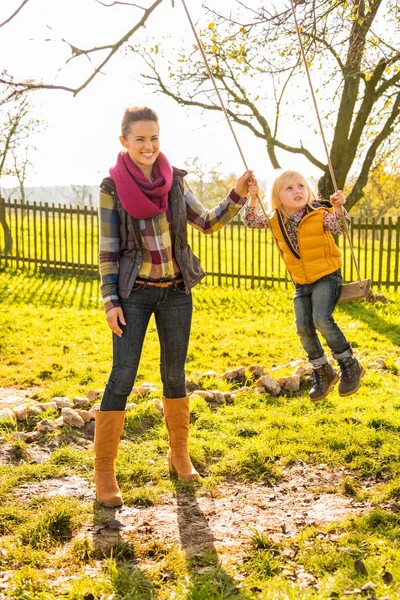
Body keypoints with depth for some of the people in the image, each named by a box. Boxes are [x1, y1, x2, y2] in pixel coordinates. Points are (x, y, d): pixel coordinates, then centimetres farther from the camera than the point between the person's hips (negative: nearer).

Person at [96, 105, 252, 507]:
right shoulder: (112, 186, -7)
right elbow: (107, 248, -6)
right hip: (134, 292, -3)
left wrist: (237, 196, -7)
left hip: (176, 290, 3)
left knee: (174, 374, 11)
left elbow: (207, 223, 7)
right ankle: (103, 470, 3)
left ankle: (179, 454, 28)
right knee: (122, 377, -7)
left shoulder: (174, 180, 2)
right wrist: (110, 300, -11)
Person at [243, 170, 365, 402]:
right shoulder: (276, 220, 0)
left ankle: (350, 365, -5)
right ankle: (323, 373, 21)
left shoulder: (319, 214, -13)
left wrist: (338, 207, -44)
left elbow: (340, 228, -26)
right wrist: (253, 198, -10)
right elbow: (251, 222, 4)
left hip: (327, 276, -5)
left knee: (322, 319, -24)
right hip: (301, 282, 6)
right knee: (303, 328, 1)